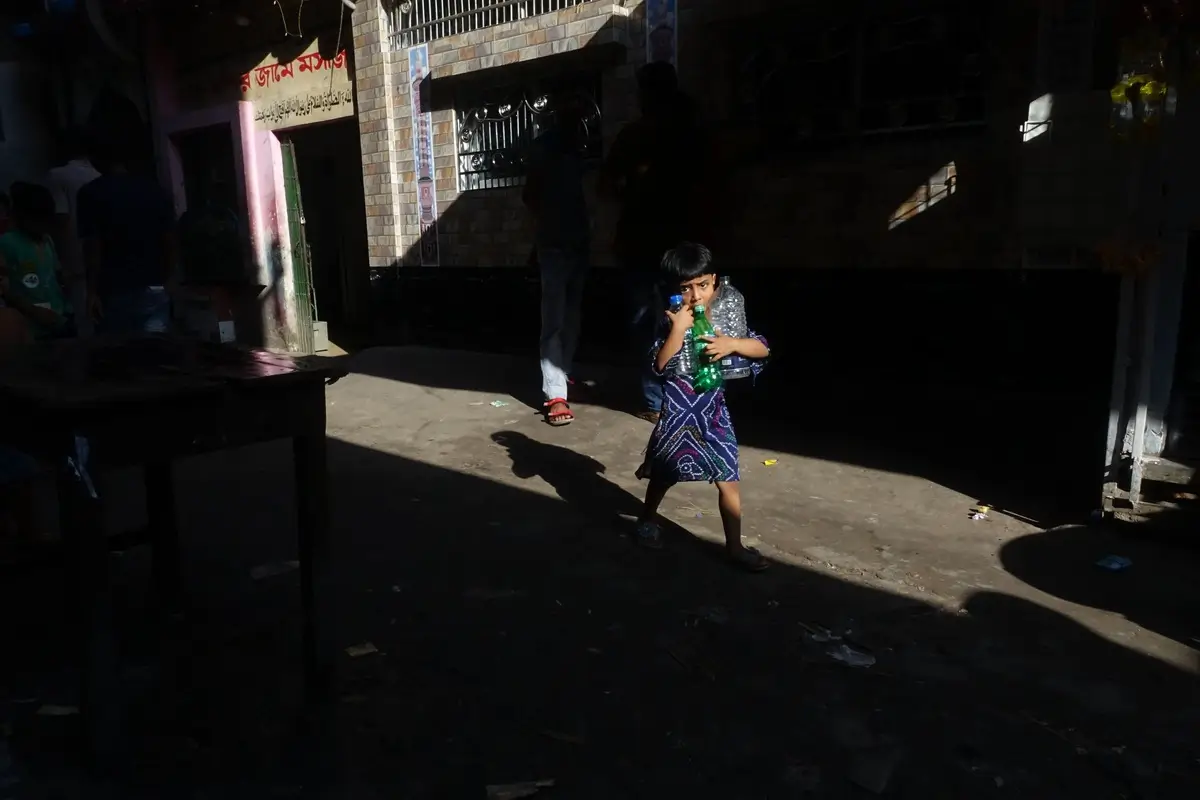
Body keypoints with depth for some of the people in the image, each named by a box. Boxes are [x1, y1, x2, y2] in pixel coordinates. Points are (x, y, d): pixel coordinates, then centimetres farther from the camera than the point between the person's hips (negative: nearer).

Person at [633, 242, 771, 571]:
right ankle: (648, 519, 44)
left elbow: (763, 349, -6)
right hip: (677, 413, -1)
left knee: (728, 480, 1)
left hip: (712, 414, 2)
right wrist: (679, 329, -26)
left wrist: (732, 344, -23)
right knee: (664, 474, 18)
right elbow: (660, 366, -19)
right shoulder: (671, 322, -10)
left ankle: (735, 546, 15)